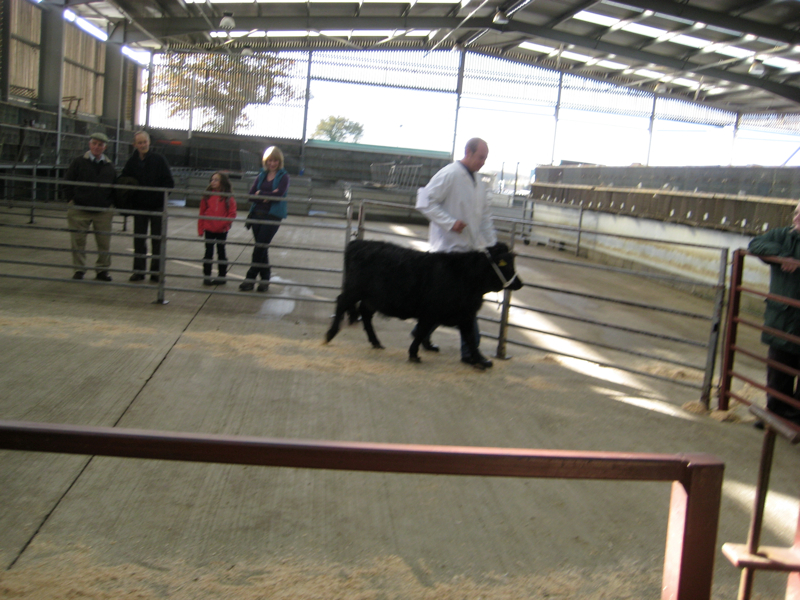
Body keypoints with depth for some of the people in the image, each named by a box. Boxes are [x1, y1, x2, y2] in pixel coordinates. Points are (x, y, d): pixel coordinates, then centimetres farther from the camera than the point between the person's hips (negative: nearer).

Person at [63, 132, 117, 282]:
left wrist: (110, 203, 4)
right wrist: (72, 199, -2)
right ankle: (79, 269, 14)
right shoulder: (79, 162, 1)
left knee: (104, 242, 3)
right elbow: (67, 183, 3)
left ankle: (102, 270, 15)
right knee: (78, 241, 3)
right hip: (79, 210, -1)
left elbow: (115, 187, 16)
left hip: (103, 212, 2)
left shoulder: (109, 166, 8)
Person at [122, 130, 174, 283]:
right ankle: (138, 270, 15)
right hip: (139, 207, 2)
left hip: (157, 207, -2)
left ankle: (156, 271, 14)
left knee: (157, 240, 5)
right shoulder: (131, 162, 2)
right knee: (139, 240, 7)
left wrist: (160, 196, -19)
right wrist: (129, 201, -10)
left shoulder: (159, 160, -5)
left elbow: (169, 183, -6)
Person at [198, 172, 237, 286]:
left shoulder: (229, 198, -5)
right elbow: (202, 213, 3)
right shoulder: (207, 196, 1)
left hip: (222, 230, -1)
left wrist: (223, 223, -21)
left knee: (221, 253, 11)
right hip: (209, 229, 1)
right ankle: (207, 277, 14)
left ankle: (222, 276, 20)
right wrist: (200, 229, -1)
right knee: (208, 253, 5)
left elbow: (232, 214, -6)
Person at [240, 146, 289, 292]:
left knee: (260, 247, -9)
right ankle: (265, 279, 18)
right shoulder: (261, 176, 12)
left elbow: (278, 195, -16)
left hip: (273, 216, -5)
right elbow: (251, 195, 2)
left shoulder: (283, 177, -1)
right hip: (257, 214, 5)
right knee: (262, 248, 9)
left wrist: (260, 194, -6)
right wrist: (266, 196, -13)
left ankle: (250, 278, -2)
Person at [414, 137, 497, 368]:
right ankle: (470, 350, -4)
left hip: (468, 247, 9)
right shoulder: (449, 175, -11)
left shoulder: (478, 182, 15)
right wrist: (450, 222, -21)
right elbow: (425, 201, -15)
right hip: (449, 246, -8)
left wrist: (492, 243, 13)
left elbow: (484, 215, 22)